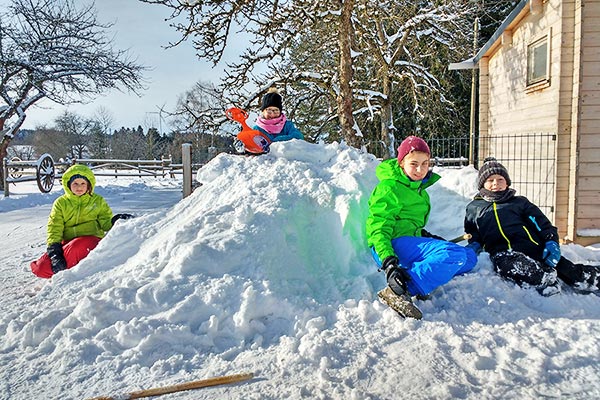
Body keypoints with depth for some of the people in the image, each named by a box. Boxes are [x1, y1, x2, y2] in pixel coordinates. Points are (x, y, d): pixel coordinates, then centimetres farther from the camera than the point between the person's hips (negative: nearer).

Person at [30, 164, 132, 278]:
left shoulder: (98, 201, 8)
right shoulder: (61, 203, 8)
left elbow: (106, 223, 5)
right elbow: (54, 228, 1)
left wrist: (116, 221, -21)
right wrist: (54, 251, -14)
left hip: (91, 239, -2)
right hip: (68, 242, 2)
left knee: (75, 247, -38)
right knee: (41, 268, -19)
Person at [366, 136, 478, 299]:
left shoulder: (418, 189, 19)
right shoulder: (390, 188, -9)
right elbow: (378, 229, -16)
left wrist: (425, 235, 18)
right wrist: (389, 263, -28)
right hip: (393, 245, -9)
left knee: (469, 257, 3)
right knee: (455, 254, -25)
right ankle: (404, 291, -33)